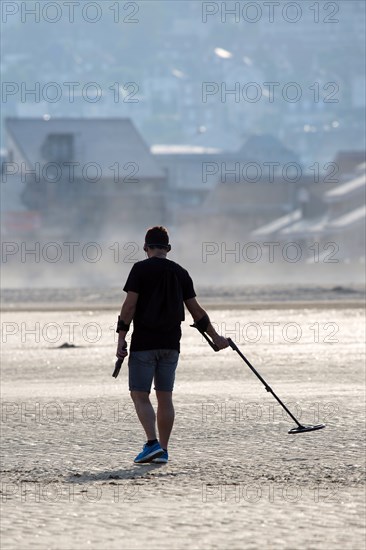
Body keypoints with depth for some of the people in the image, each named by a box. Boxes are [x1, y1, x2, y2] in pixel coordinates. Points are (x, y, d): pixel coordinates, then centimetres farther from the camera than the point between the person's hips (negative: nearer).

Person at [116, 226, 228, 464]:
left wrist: (121, 338, -8)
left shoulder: (141, 269, -5)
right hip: (171, 344, 5)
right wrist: (216, 337, 22)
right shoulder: (180, 273, 9)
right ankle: (163, 450, 9)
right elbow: (196, 310, 12)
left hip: (144, 343, -5)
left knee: (140, 395, -2)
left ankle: (152, 443, -19)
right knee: (165, 397, 9)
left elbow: (130, 304, -11)